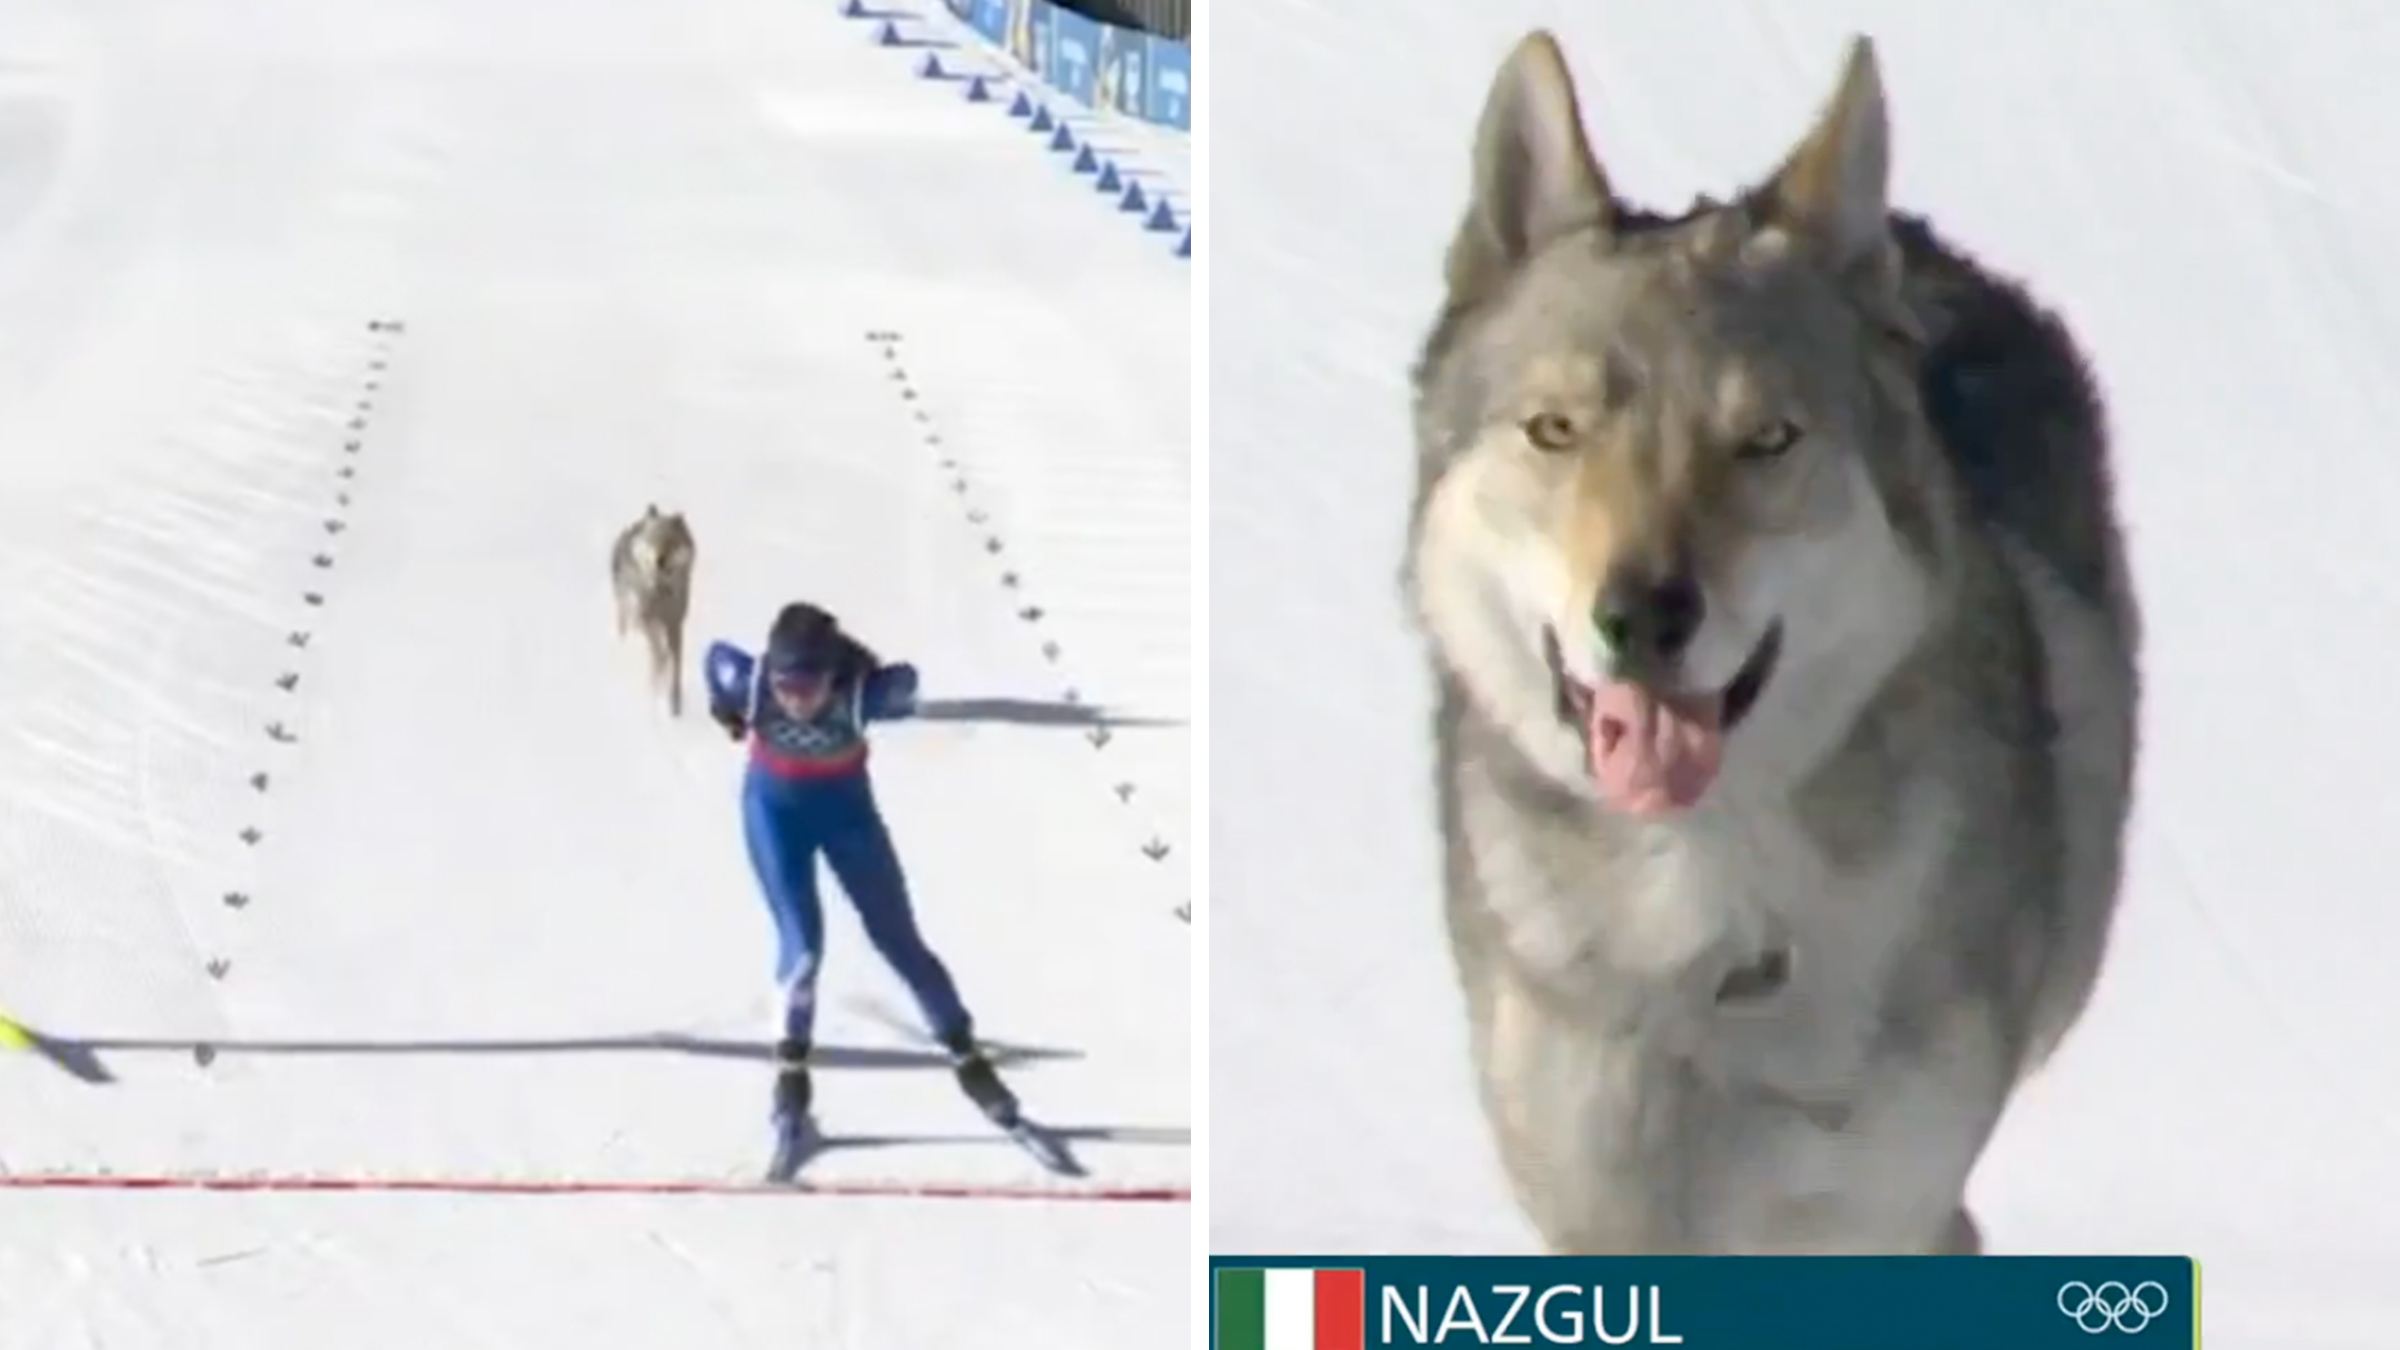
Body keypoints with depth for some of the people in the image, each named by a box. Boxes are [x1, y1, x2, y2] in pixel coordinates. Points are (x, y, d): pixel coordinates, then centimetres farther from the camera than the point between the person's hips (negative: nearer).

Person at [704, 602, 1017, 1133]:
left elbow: (905, 684, -14)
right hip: (775, 807, 0)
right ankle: (791, 1066, 8)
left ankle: (967, 1059, 20)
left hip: (845, 806, 0)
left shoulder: (863, 693, -36)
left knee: (899, 940, 7)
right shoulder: (749, 683, -33)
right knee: (802, 943, -12)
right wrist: (728, 713, 11)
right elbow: (718, 655, -9)